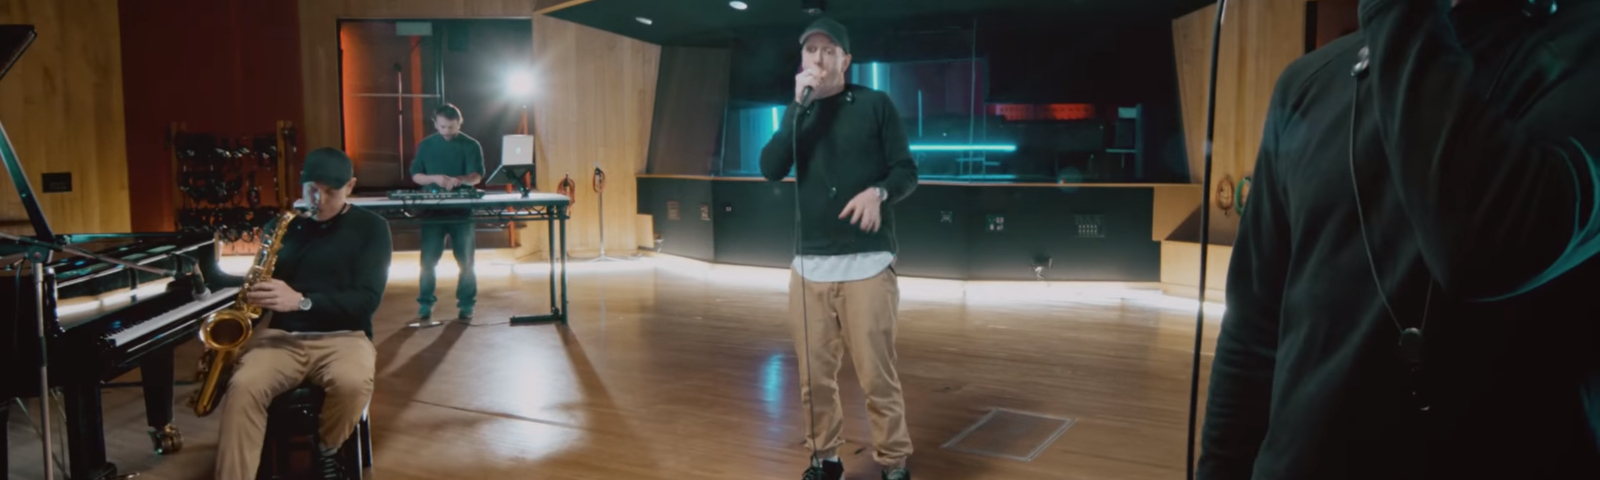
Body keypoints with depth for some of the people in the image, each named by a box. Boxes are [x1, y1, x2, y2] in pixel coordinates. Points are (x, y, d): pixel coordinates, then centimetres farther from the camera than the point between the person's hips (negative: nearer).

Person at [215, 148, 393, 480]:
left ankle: (327, 451, -3)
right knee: (243, 387, -30)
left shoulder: (371, 227, 4)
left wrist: (301, 301, -21)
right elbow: (265, 277, 20)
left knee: (352, 384, -36)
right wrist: (251, 289, -5)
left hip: (342, 336, -2)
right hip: (281, 334, 3)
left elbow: (368, 299, -8)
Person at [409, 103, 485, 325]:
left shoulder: (471, 145, 1)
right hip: (433, 209, 1)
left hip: (462, 208, -1)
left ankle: (466, 307, 12)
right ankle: (425, 308, 4)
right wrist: (434, 178, -15)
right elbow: (416, 176, 6)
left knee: (465, 260, 3)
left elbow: (476, 176, -9)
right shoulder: (426, 145, 7)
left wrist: (459, 180, -31)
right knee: (428, 260, -2)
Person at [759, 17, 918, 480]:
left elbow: (907, 171, 2)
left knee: (877, 375, -4)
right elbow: (770, 169, -3)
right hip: (808, 265, 3)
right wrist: (798, 105, -9)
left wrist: (879, 191, -19)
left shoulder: (875, 104, 3)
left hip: (867, 263, -3)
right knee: (815, 376, 5)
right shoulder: (800, 113, 13)